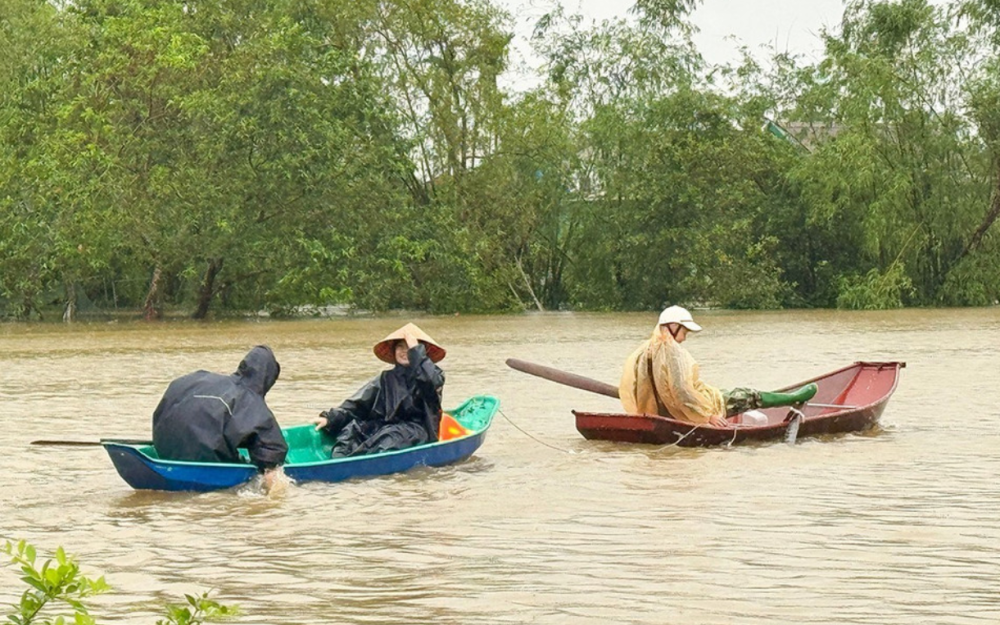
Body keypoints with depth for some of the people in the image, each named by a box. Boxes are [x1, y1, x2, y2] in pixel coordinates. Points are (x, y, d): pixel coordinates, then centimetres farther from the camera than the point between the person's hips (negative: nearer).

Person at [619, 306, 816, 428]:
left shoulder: (647, 349, 6)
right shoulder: (672, 352, -22)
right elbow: (681, 391, -27)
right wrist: (708, 416, -22)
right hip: (688, 413, -9)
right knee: (747, 397, 5)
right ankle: (793, 398, 18)